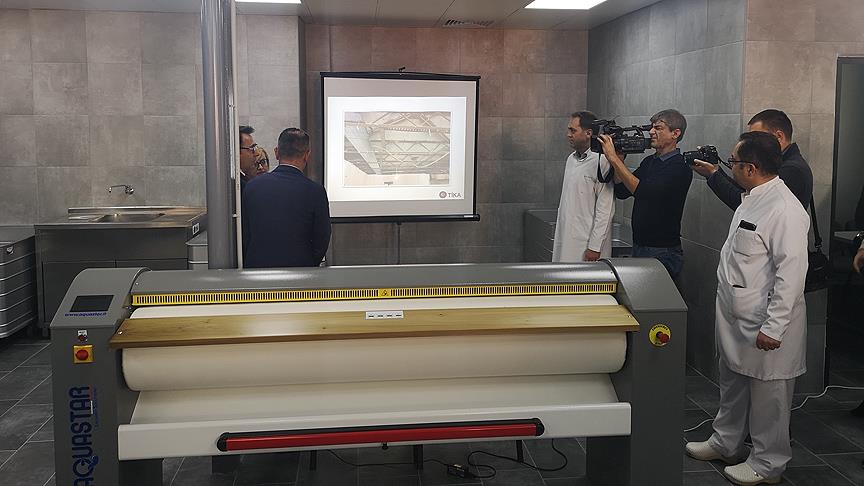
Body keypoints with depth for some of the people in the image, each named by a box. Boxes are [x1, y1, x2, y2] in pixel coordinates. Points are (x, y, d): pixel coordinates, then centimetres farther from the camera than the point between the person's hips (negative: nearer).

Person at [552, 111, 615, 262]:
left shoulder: (601, 162, -13)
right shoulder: (571, 159, 14)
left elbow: (605, 210, -16)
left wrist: (594, 247, -17)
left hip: (586, 242, -7)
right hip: (565, 237, 8)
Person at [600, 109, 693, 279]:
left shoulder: (680, 168, -15)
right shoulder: (649, 161, 12)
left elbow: (643, 192, -27)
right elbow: (621, 192, 9)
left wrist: (614, 158, -26)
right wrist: (619, 159, -5)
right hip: (639, 248, 8)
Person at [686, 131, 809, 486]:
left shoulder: (785, 210, -23)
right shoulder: (750, 200, 9)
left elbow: (791, 273, -25)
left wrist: (773, 327, -24)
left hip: (764, 327, -10)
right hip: (736, 317, 10)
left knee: (767, 396, 6)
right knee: (732, 385, 23)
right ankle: (726, 443, 40)